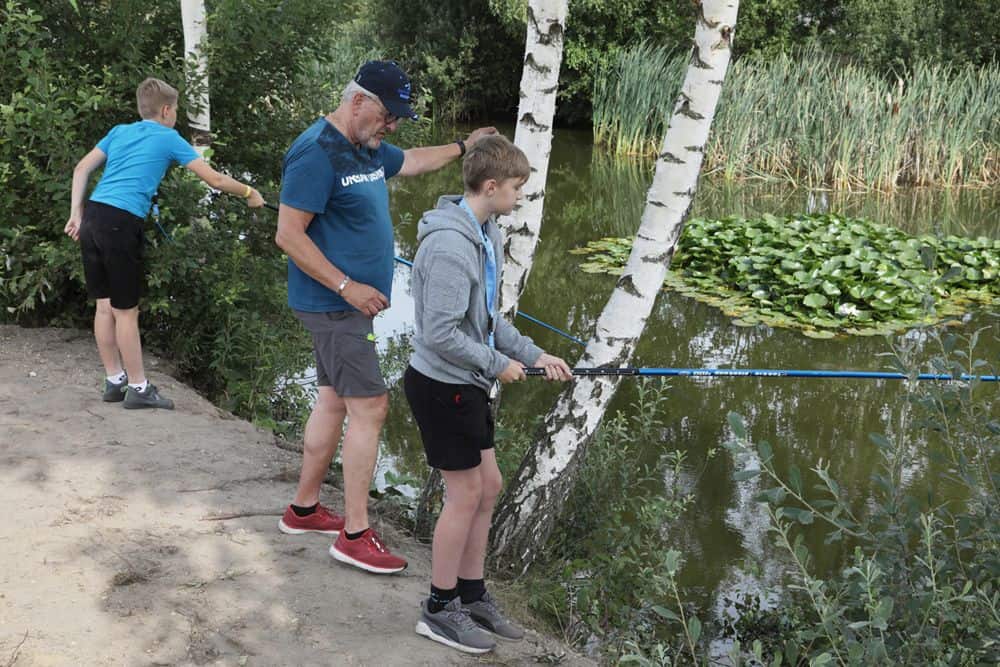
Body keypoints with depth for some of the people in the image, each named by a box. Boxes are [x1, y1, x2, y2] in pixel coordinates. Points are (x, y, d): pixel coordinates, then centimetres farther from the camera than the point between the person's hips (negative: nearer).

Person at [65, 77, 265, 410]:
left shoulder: (119, 132, 20)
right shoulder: (169, 139, 4)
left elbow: (81, 169, 16)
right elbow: (214, 179, 4)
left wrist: (76, 214, 15)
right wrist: (249, 193, 18)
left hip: (93, 217, 7)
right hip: (121, 223, -6)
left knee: (105, 305, 13)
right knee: (126, 310, 0)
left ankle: (114, 380, 24)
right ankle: (138, 388, 9)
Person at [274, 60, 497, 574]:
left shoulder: (367, 148, 11)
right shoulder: (317, 154, -19)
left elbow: (411, 162, 33)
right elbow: (289, 235, -22)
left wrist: (462, 147, 31)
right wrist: (348, 287, -22)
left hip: (347, 303, 10)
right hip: (333, 305, -10)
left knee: (333, 400, 16)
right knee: (369, 407, -10)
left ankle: (304, 508, 28)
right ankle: (355, 535, -3)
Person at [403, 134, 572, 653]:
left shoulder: (487, 236, 8)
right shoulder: (451, 246, -24)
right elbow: (440, 334, -26)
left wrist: (533, 355, 6)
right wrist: (499, 364, -15)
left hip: (467, 384, 10)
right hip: (442, 384, -10)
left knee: (488, 486, 15)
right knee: (466, 494, 0)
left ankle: (471, 595, 29)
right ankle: (440, 610, 16)